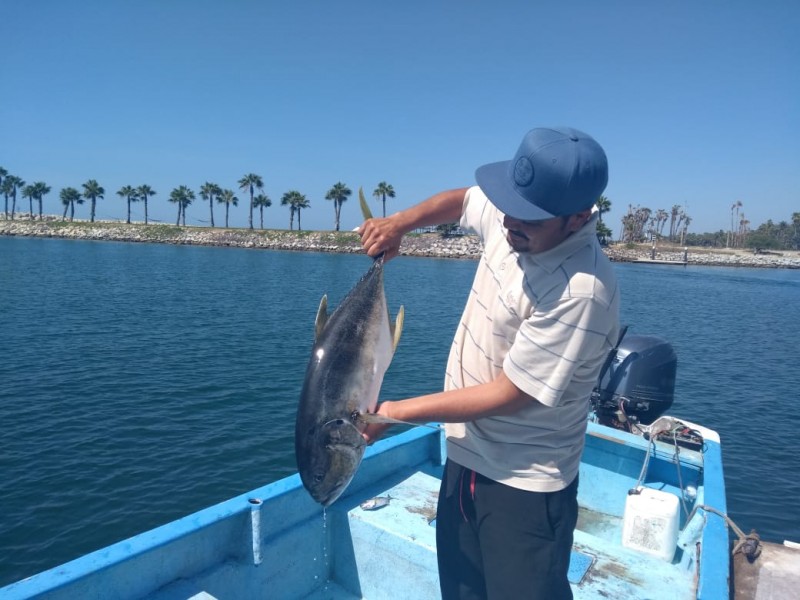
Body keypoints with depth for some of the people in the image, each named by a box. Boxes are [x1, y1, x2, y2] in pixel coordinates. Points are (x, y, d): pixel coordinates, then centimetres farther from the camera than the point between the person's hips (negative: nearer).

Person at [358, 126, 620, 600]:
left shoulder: (582, 292, -30)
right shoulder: (513, 219, -8)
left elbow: (509, 395, -25)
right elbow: (460, 199, 15)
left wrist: (396, 413, -19)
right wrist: (399, 222, -3)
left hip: (524, 487, -7)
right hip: (465, 458, 7)